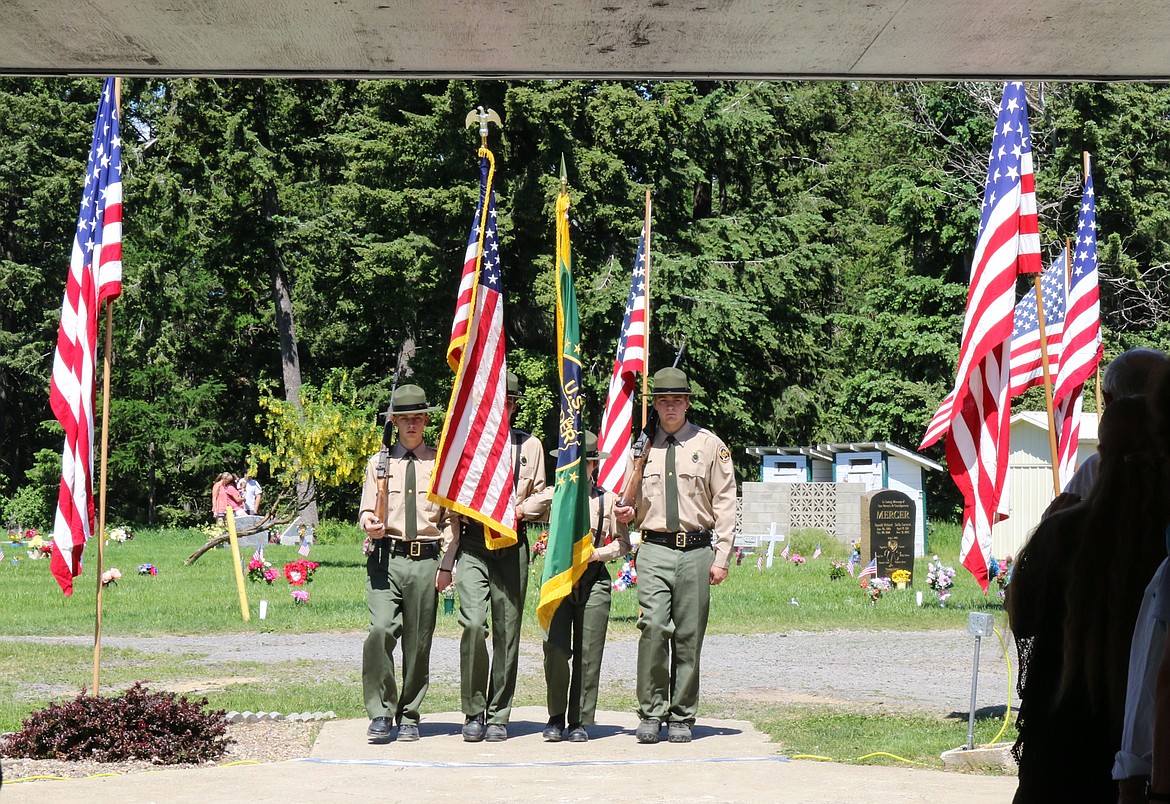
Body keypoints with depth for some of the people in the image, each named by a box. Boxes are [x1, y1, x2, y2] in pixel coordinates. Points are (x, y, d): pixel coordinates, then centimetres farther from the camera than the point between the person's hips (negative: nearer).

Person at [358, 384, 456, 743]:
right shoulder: (379, 462, 12)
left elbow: (451, 518, 9)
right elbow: (366, 510, 10)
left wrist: (446, 565, 0)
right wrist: (369, 523, -14)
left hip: (426, 560, 1)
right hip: (385, 557, 0)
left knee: (418, 642, 3)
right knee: (380, 630, -18)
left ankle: (409, 717, 15)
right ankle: (381, 713, -8)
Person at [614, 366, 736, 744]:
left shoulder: (709, 445, 7)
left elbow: (724, 503, 5)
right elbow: (631, 500, 26)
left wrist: (721, 558, -3)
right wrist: (626, 512, 2)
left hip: (695, 551, -1)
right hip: (654, 549, 1)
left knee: (688, 637, 1)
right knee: (653, 627, -15)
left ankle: (681, 718, 10)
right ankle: (650, 713, -7)